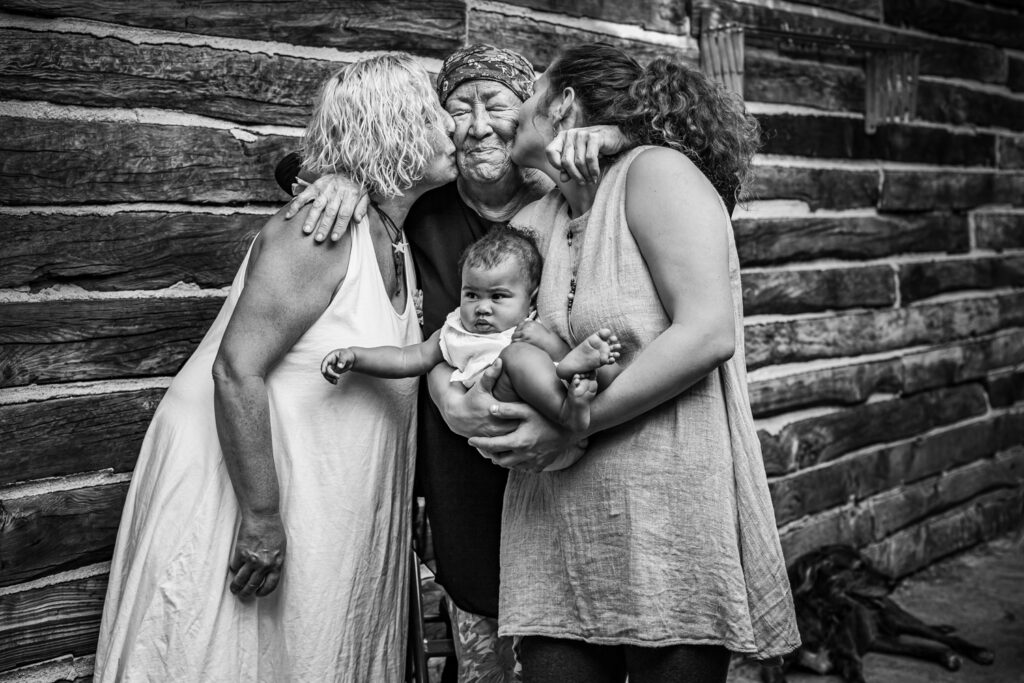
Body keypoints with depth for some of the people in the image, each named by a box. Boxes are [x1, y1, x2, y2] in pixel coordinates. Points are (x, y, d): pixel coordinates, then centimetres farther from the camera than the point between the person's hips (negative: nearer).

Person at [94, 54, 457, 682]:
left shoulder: (399, 242, 7)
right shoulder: (320, 232, -20)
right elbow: (236, 371, -26)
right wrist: (260, 519, -26)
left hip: (327, 506, 9)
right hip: (235, 482, -8)